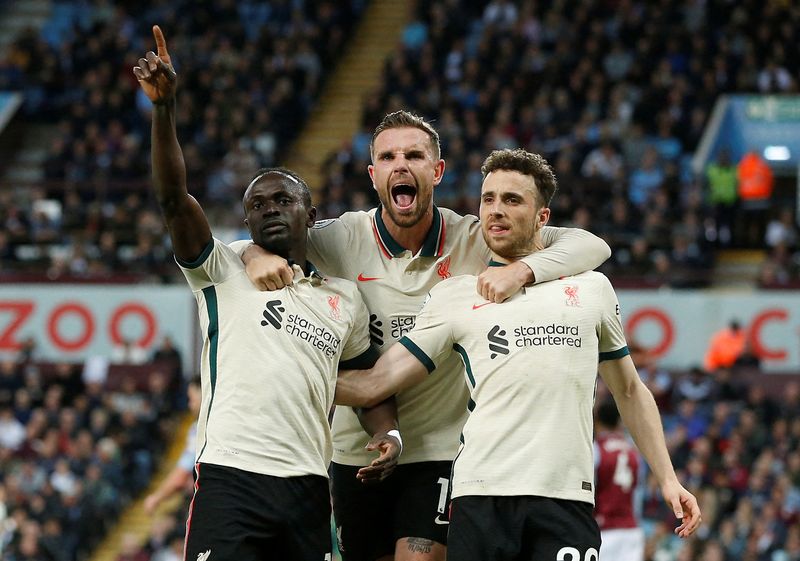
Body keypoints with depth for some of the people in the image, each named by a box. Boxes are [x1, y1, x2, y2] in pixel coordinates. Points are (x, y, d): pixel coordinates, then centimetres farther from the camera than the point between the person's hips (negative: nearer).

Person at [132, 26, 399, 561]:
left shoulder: (345, 296, 20)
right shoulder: (223, 271, 9)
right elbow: (173, 197, -5)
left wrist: (387, 432, 6)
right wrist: (165, 107, -18)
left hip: (308, 485, 4)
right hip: (229, 476, -4)